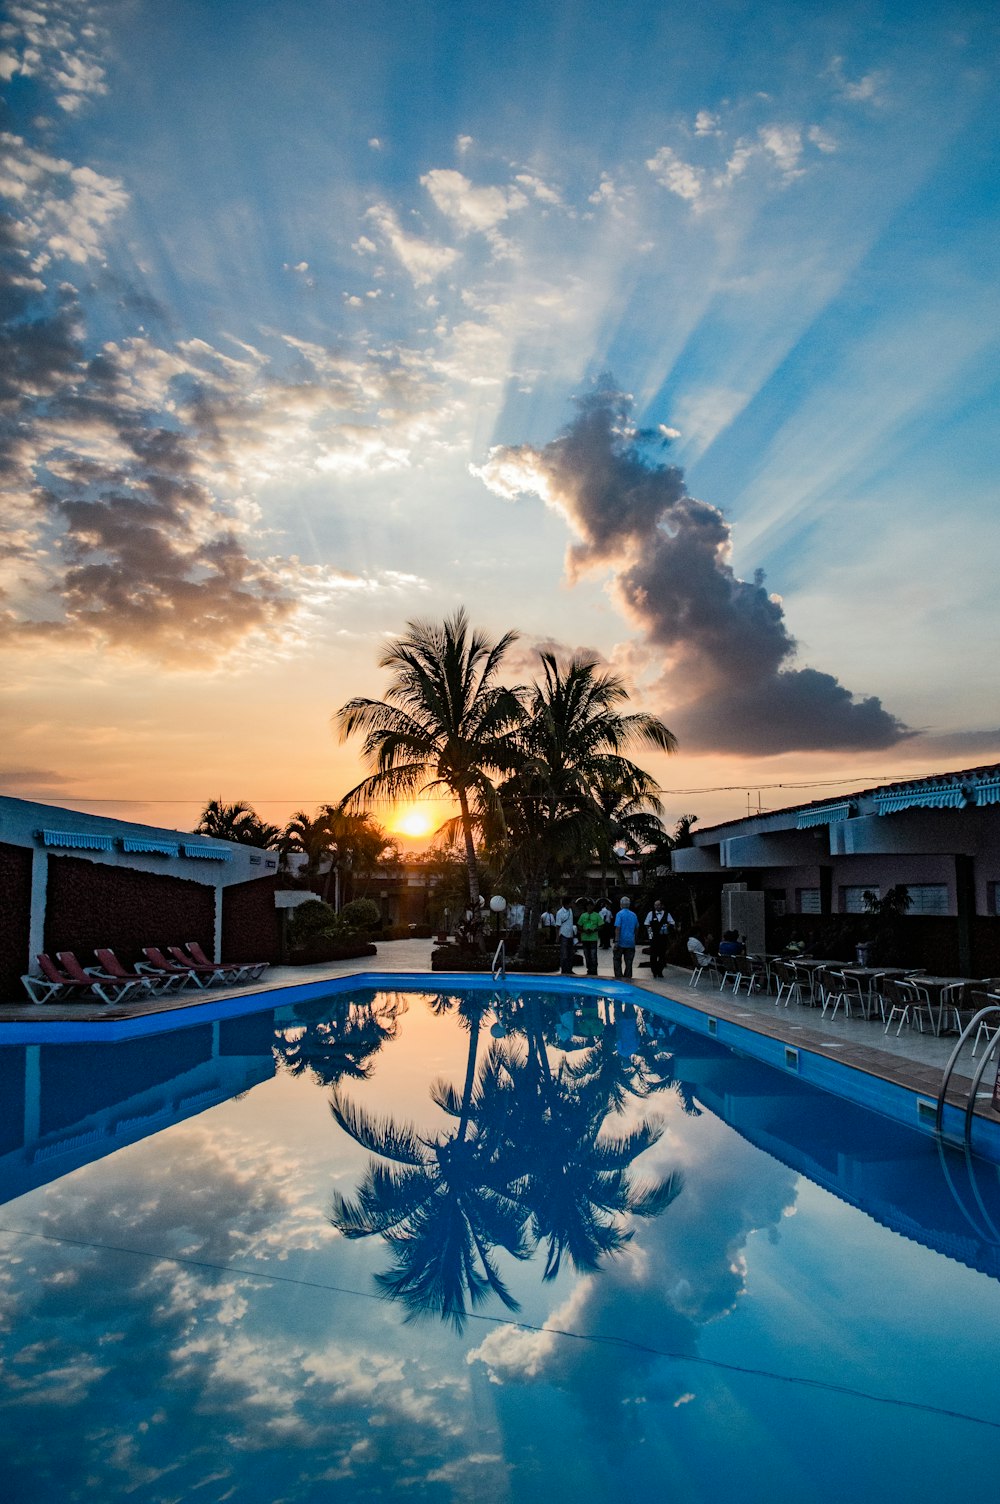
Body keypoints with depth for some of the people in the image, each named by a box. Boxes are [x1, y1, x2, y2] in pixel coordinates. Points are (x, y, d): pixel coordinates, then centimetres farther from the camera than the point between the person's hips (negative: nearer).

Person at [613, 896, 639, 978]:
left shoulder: (620, 914, -8)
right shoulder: (634, 915, 9)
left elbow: (618, 928, -14)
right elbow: (637, 928, 16)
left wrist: (616, 941, -14)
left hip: (621, 942, -4)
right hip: (631, 942, 4)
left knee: (617, 960, 5)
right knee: (628, 962, 8)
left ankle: (619, 977, -4)